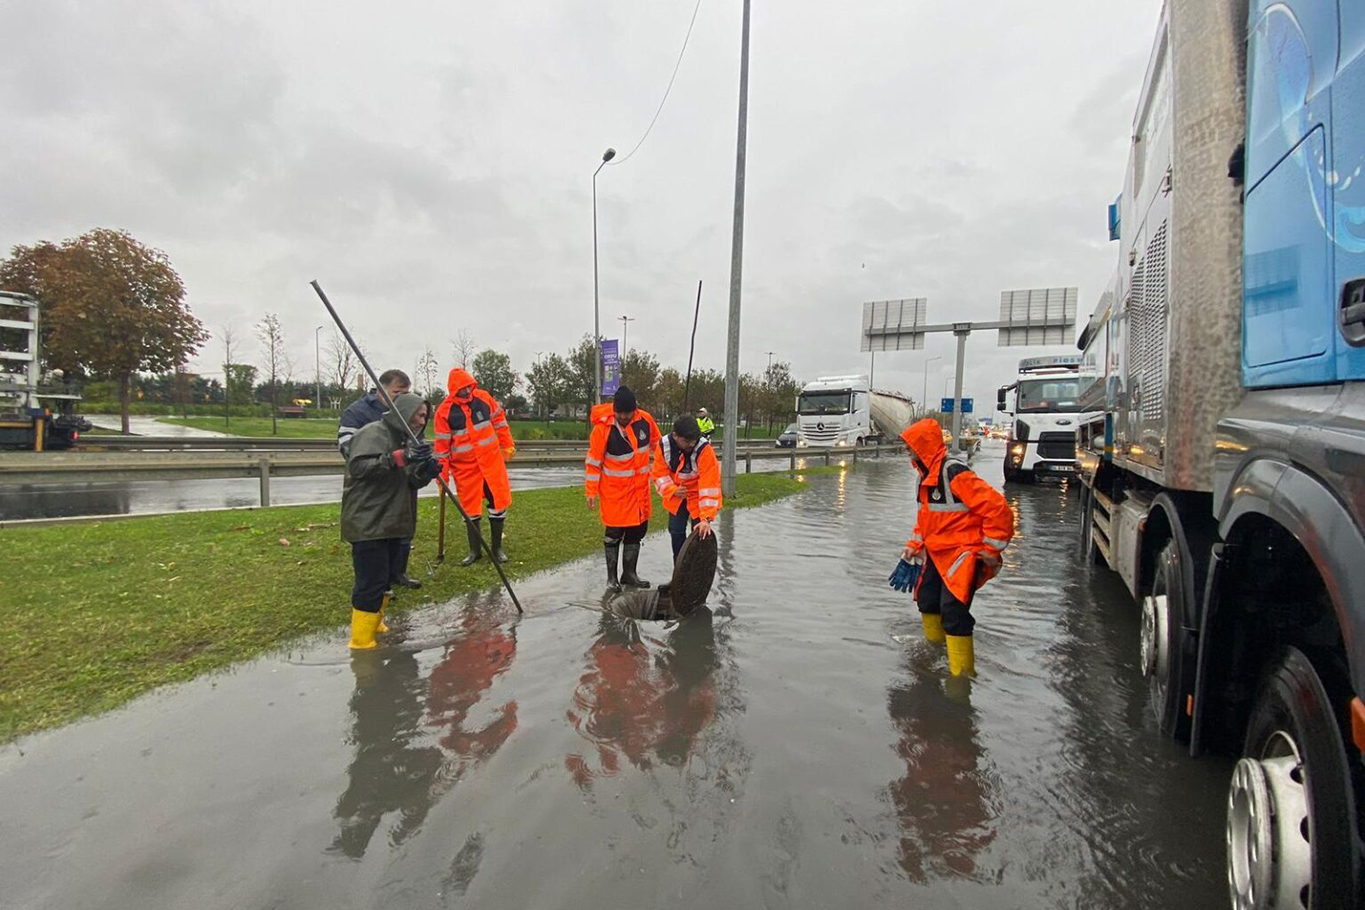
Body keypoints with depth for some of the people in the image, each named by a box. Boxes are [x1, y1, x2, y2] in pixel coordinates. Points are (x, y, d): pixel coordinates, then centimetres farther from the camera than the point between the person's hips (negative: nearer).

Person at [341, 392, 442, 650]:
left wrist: (427, 470, -6)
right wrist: (400, 458, -35)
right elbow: (358, 466, -26)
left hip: (393, 524, 9)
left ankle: (374, 624, 35)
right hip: (368, 524, -9)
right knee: (371, 583, -9)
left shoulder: (405, 440, 18)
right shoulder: (373, 433, -11)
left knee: (385, 579, 17)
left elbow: (409, 482, 16)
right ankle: (361, 642, -1)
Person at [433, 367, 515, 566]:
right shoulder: (445, 411, -8)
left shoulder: (483, 398, -2)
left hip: (491, 460, 2)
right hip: (464, 466, -1)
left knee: (498, 501, 1)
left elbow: (499, 421, 10)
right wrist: (442, 471, -4)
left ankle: (497, 547, 16)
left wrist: (508, 445, 10)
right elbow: (442, 443, -5)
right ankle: (474, 550, 20)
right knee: (470, 508, 5)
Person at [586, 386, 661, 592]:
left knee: (638, 529, 11)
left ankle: (629, 573, 25)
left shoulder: (645, 419, -7)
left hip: (640, 486, 5)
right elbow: (594, 461, -11)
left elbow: (655, 441, 13)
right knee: (614, 532, 0)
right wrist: (591, 491, -10)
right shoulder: (603, 427, -18)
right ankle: (611, 576, 15)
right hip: (614, 489, -5)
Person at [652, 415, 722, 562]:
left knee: (700, 533, -8)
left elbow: (709, 485, -34)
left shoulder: (704, 449, -31)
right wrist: (672, 490, -22)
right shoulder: (663, 446, -18)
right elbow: (660, 474, -4)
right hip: (677, 496, 4)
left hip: (698, 496, -4)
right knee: (676, 531, 10)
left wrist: (706, 518, -38)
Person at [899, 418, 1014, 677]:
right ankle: (935, 648, 39)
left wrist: (991, 549, -18)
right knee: (927, 601, 17)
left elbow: (997, 508, -25)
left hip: (963, 553, -10)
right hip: (937, 553, 10)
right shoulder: (927, 474, 9)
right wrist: (914, 545, 15)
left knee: (952, 610, -16)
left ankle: (962, 671, -5)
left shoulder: (953, 473, -23)